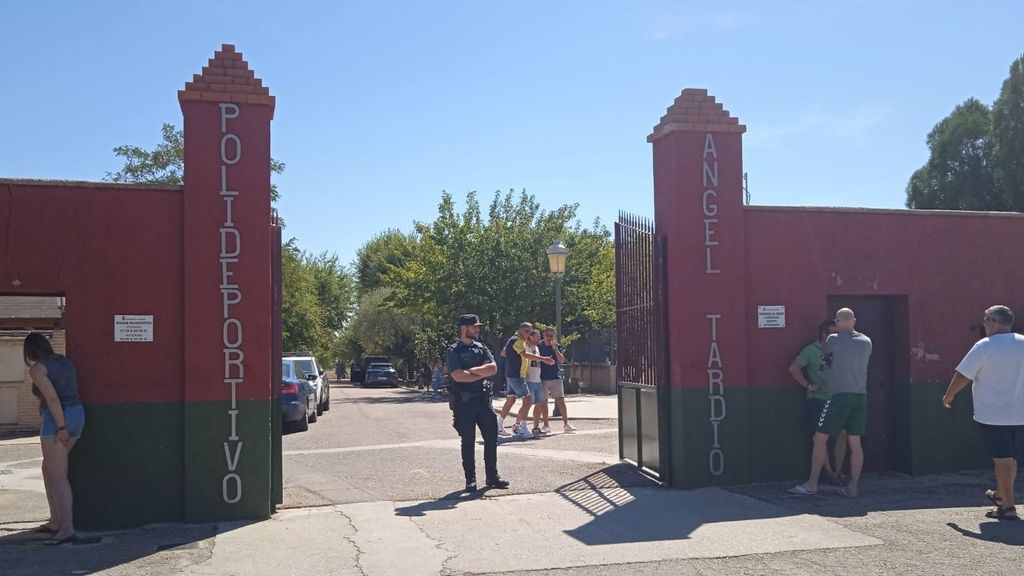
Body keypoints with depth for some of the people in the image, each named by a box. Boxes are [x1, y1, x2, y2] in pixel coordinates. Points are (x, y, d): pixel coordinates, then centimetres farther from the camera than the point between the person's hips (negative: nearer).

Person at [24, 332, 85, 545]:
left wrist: (61, 427, -18)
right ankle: (55, 521, 23)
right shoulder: (65, 362, 16)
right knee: (48, 469, 20)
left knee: (58, 475, -7)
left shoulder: (37, 368, -7)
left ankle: (67, 529, -11)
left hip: (57, 419, -8)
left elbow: (52, 397, -18)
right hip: (77, 415, 9)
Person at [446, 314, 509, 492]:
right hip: (464, 402, -5)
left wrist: (472, 370, -12)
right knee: (468, 441, 2)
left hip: (483, 398, 5)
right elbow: (458, 376, -17)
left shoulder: (481, 348, 12)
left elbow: (493, 368, -2)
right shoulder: (454, 351, -4)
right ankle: (470, 480, 11)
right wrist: (482, 373, -8)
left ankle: (492, 476, 16)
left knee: (491, 437, 5)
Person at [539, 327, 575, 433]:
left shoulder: (558, 346, 4)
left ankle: (566, 424, 7)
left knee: (561, 400, -1)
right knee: (543, 402, 2)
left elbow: (562, 360, -9)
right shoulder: (539, 346, 4)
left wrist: (555, 348, -16)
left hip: (556, 377, 0)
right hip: (543, 378, 0)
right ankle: (546, 426, 10)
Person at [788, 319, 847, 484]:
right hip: (818, 399, -4)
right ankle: (829, 472, 12)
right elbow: (793, 368, -10)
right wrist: (808, 385, -8)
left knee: (842, 435, -1)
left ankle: (838, 471, 11)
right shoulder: (811, 350, -5)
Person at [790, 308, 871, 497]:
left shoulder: (833, 340, -5)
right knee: (855, 443, 8)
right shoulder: (866, 342, 8)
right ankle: (853, 487, 9)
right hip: (861, 396, 5)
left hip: (840, 395, -5)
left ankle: (812, 484, 2)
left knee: (820, 438, 1)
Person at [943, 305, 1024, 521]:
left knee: (1002, 459, -3)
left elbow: (963, 375, -9)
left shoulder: (984, 346, -12)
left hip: (993, 415, -6)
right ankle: (1001, 494, 35)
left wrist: (949, 395, 6)